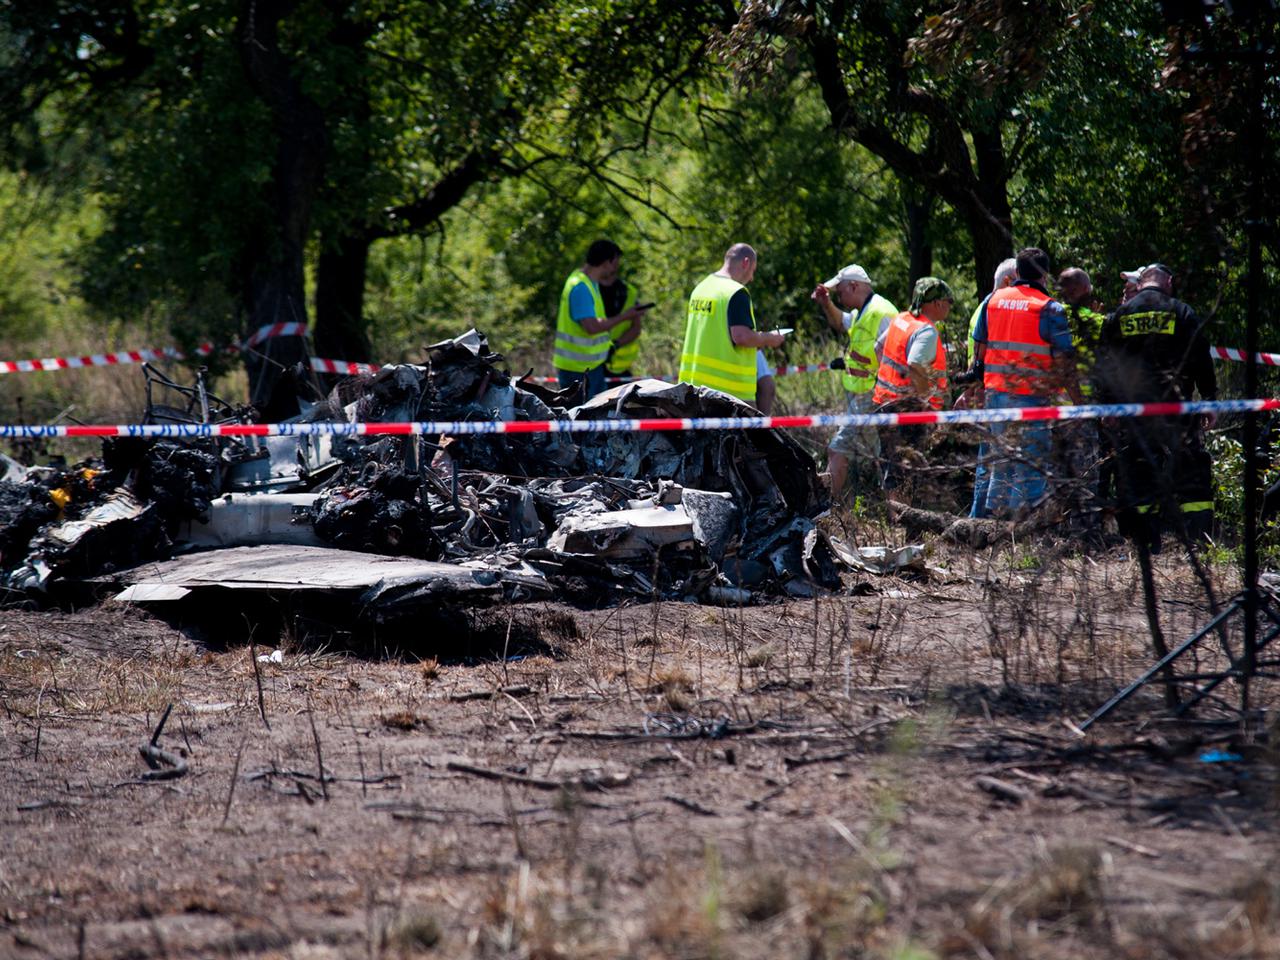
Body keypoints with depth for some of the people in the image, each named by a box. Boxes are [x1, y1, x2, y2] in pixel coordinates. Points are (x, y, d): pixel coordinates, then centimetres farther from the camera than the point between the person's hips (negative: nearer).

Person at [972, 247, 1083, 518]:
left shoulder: (993, 300, 8)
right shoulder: (1049, 309, -7)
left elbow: (980, 350, 14)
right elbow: (1064, 362, -9)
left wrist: (981, 388, 25)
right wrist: (1079, 402, -4)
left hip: (995, 392, 6)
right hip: (1031, 396, -6)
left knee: (1001, 460, 17)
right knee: (1032, 463, -1)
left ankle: (992, 512, 17)